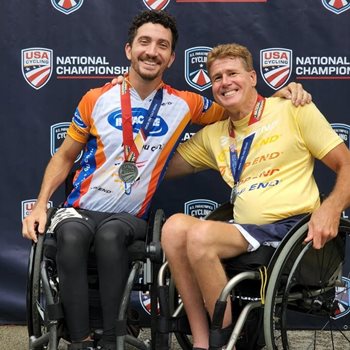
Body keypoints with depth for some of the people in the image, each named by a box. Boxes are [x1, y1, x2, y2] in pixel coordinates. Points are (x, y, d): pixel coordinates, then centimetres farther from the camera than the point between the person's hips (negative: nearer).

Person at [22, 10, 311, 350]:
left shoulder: (184, 104, 2)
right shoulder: (96, 99, 1)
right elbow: (65, 156, 11)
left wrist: (284, 93, -3)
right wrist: (40, 204, 0)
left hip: (128, 216, 0)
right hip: (80, 208, 0)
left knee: (110, 235, -36)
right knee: (71, 237, -35)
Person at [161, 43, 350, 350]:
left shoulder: (294, 111, 4)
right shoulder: (212, 135, 19)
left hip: (292, 228, -5)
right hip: (244, 232, 6)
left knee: (200, 235, -28)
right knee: (175, 226, -21)